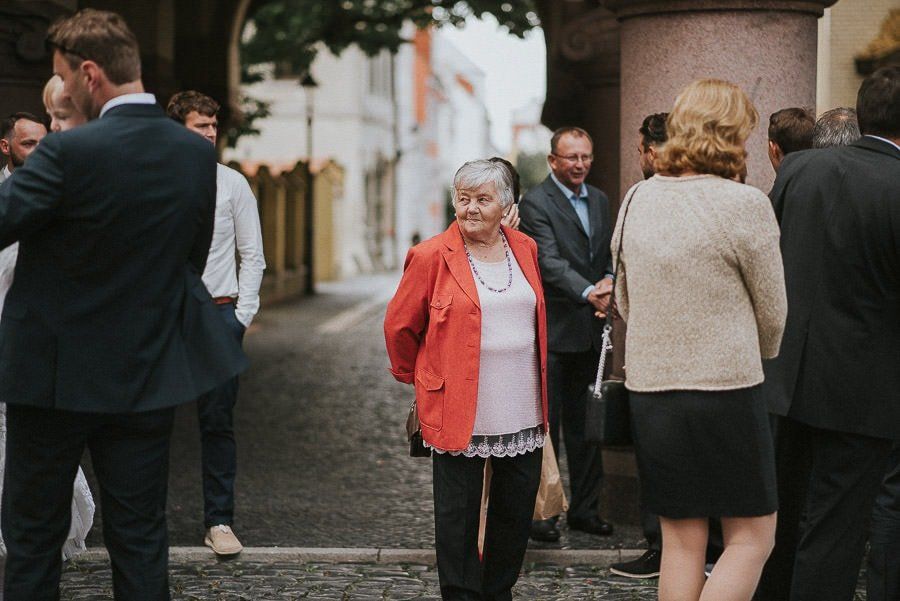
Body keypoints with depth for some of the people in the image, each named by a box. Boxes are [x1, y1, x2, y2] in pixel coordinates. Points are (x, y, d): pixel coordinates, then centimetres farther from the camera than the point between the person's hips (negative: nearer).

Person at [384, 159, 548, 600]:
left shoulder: (525, 249, 8)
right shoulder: (432, 257, -7)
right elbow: (399, 325, 3)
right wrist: (415, 378, 12)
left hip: (522, 411, 5)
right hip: (458, 411, -5)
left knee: (517, 510, 12)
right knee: (458, 516, 2)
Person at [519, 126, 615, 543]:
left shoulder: (599, 201, 15)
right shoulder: (536, 203, -9)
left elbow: (610, 254, 15)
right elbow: (549, 262, -19)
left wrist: (609, 282, -7)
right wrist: (589, 292, -32)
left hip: (589, 329, 7)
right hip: (552, 329, -7)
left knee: (585, 423, 13)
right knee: (545, 423, -3)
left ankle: (585, 508, 21)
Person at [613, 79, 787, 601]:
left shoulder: (638, 199, 5)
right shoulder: (745, 205, -12)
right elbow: (772, 310, -2)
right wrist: (761, 357, 18)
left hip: (650, 387, 6)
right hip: (727, 388, -6)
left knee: (681, 542, 13)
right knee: (752, 538, 5)